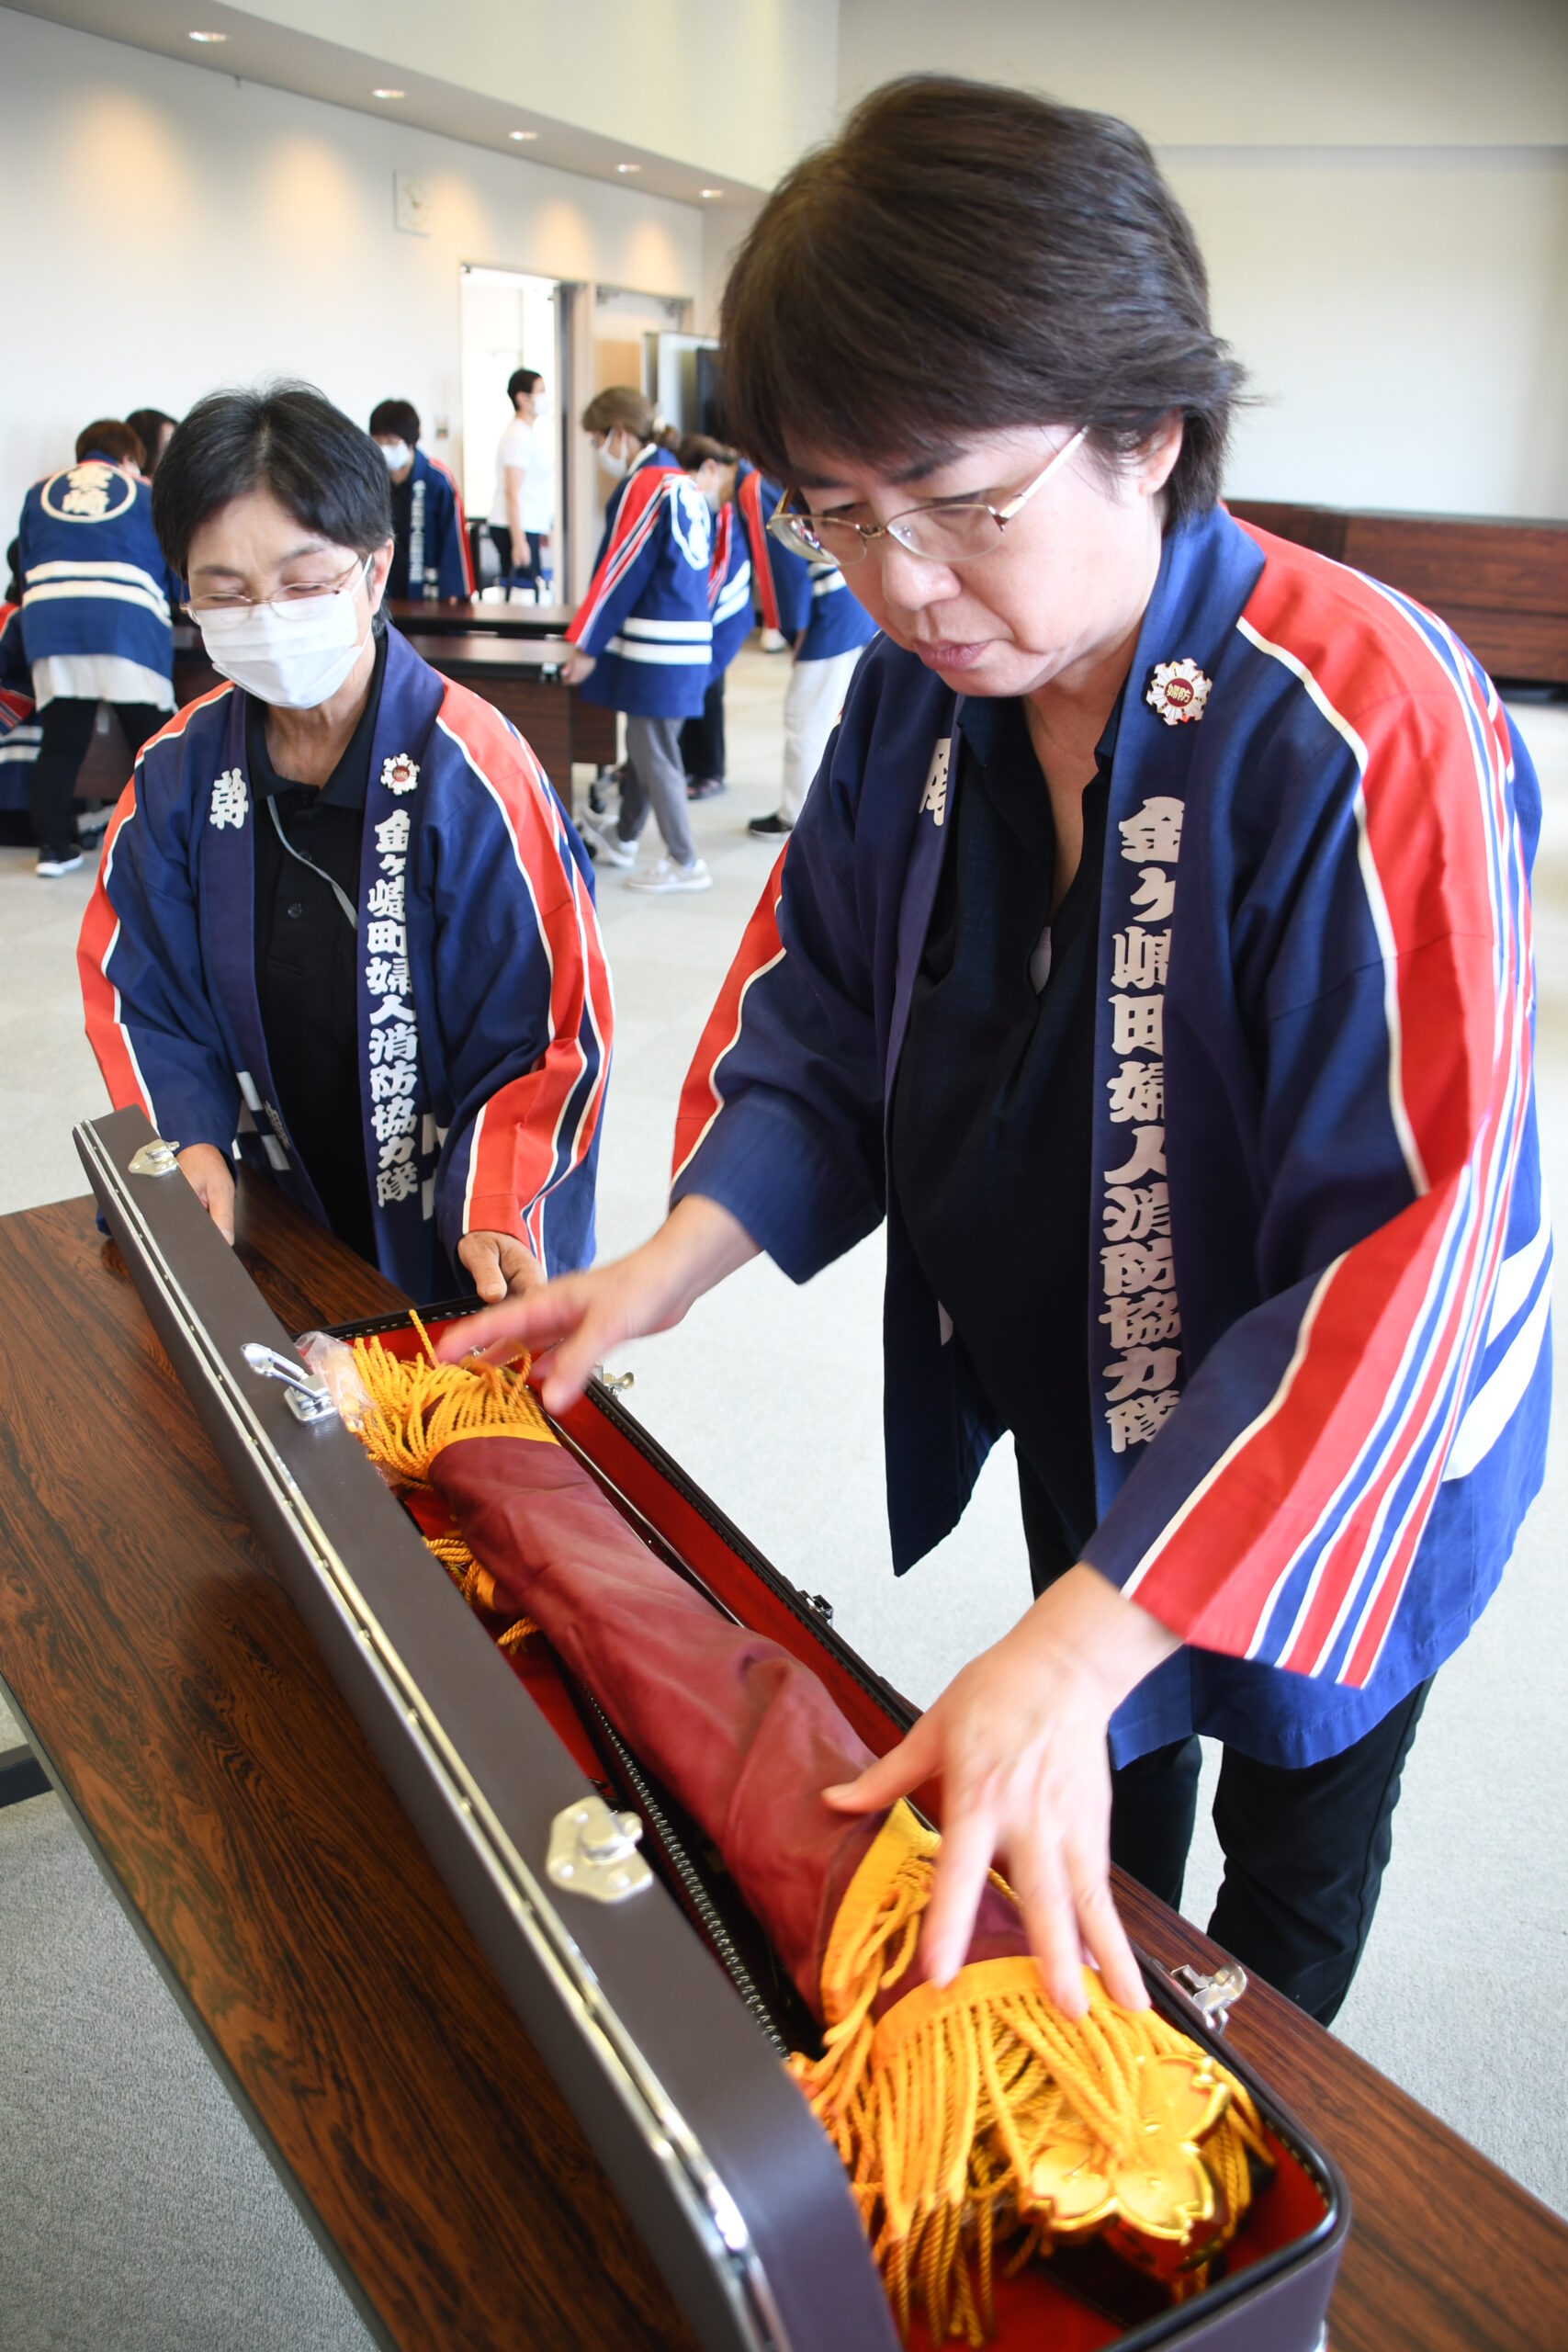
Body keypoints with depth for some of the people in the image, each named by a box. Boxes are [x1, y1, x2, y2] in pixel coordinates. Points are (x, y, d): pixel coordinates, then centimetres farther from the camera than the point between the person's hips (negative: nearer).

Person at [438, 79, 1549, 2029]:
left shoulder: (1370, 735, -33)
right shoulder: (919, 692, -12)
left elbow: (1395, 1269, -36)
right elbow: (829, 996, 0)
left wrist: (1071, 1657, -40)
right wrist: (682, 1256, -16)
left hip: (1322, 1468, -5)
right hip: (1072, 1403, 6)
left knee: (1286, 1879, 22)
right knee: (1103, 1810, 29)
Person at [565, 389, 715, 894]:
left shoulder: (643, 486, -14)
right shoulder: (685, 483, 13)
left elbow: (620, 572, -15)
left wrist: (587, 645, -10)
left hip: (657, 651, -9)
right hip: (688, 641, 9)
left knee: (654, 754, -1)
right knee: (645, 743, 20)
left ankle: (684, 863, 5)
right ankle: (623, 837, 35)